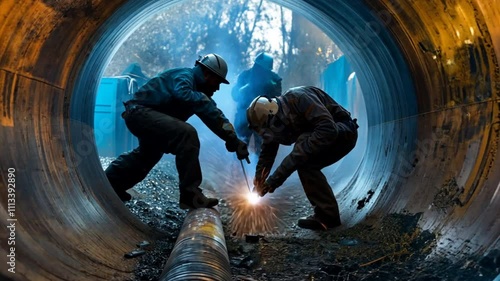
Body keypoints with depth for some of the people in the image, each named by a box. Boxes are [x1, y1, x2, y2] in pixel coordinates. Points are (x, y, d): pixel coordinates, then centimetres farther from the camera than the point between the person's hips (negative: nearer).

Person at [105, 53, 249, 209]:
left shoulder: (197, 88, 13)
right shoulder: (184, 75, -13)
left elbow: (215, 117, 3)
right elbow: (182, 94, -39)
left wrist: (233, 139, -8)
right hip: (141, 111, -11)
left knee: (148, 153, 33)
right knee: (187, 134, -29)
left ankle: (109, 183, 52)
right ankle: (190, 195, -24)